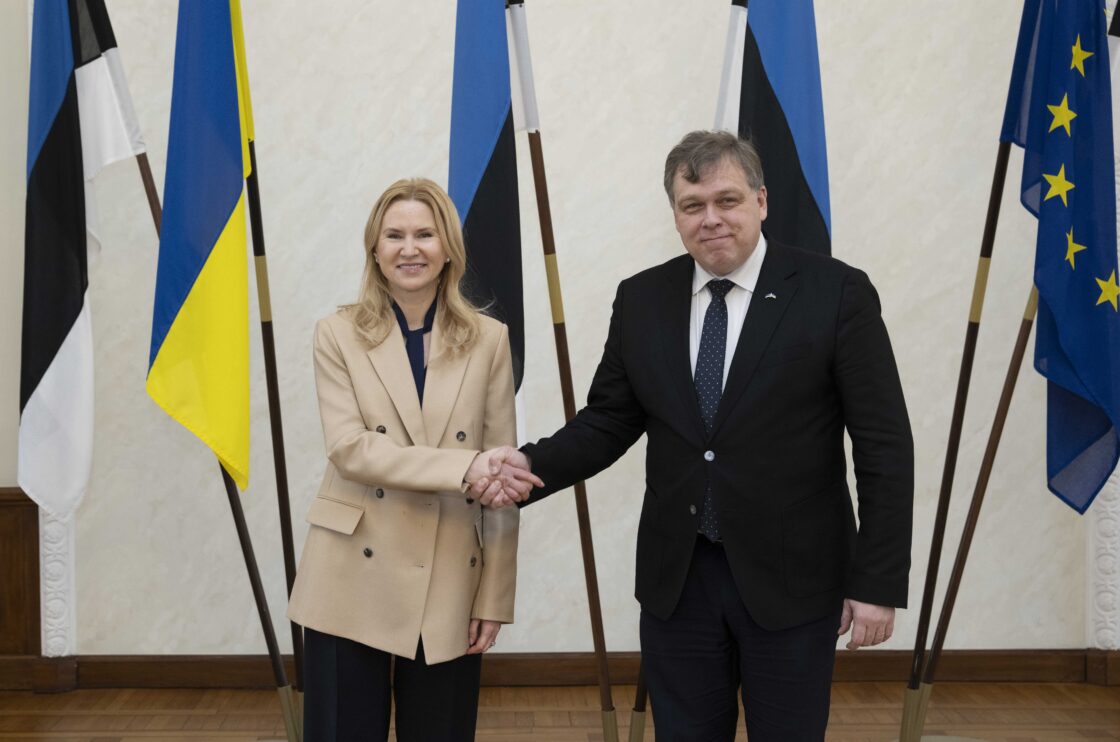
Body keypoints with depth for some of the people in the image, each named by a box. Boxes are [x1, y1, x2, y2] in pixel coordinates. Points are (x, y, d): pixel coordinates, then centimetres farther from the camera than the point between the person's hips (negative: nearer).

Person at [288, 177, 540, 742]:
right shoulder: (338, 335, 2)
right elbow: (349, 447, -11)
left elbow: (499, 476, 2)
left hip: (449, 588, 1)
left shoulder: (488, 339, 3)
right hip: (353, 584, -1)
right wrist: (460, 467, -23)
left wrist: (495, 597, -2)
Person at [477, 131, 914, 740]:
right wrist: (532, 465, -11)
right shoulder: (641, 300, 3)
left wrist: (879, 583, -9)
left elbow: (884, 447, -7)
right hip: (676, 578, 3)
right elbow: (609, 421, 8)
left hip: (791, 580, -3)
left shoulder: (836, 293, -8)